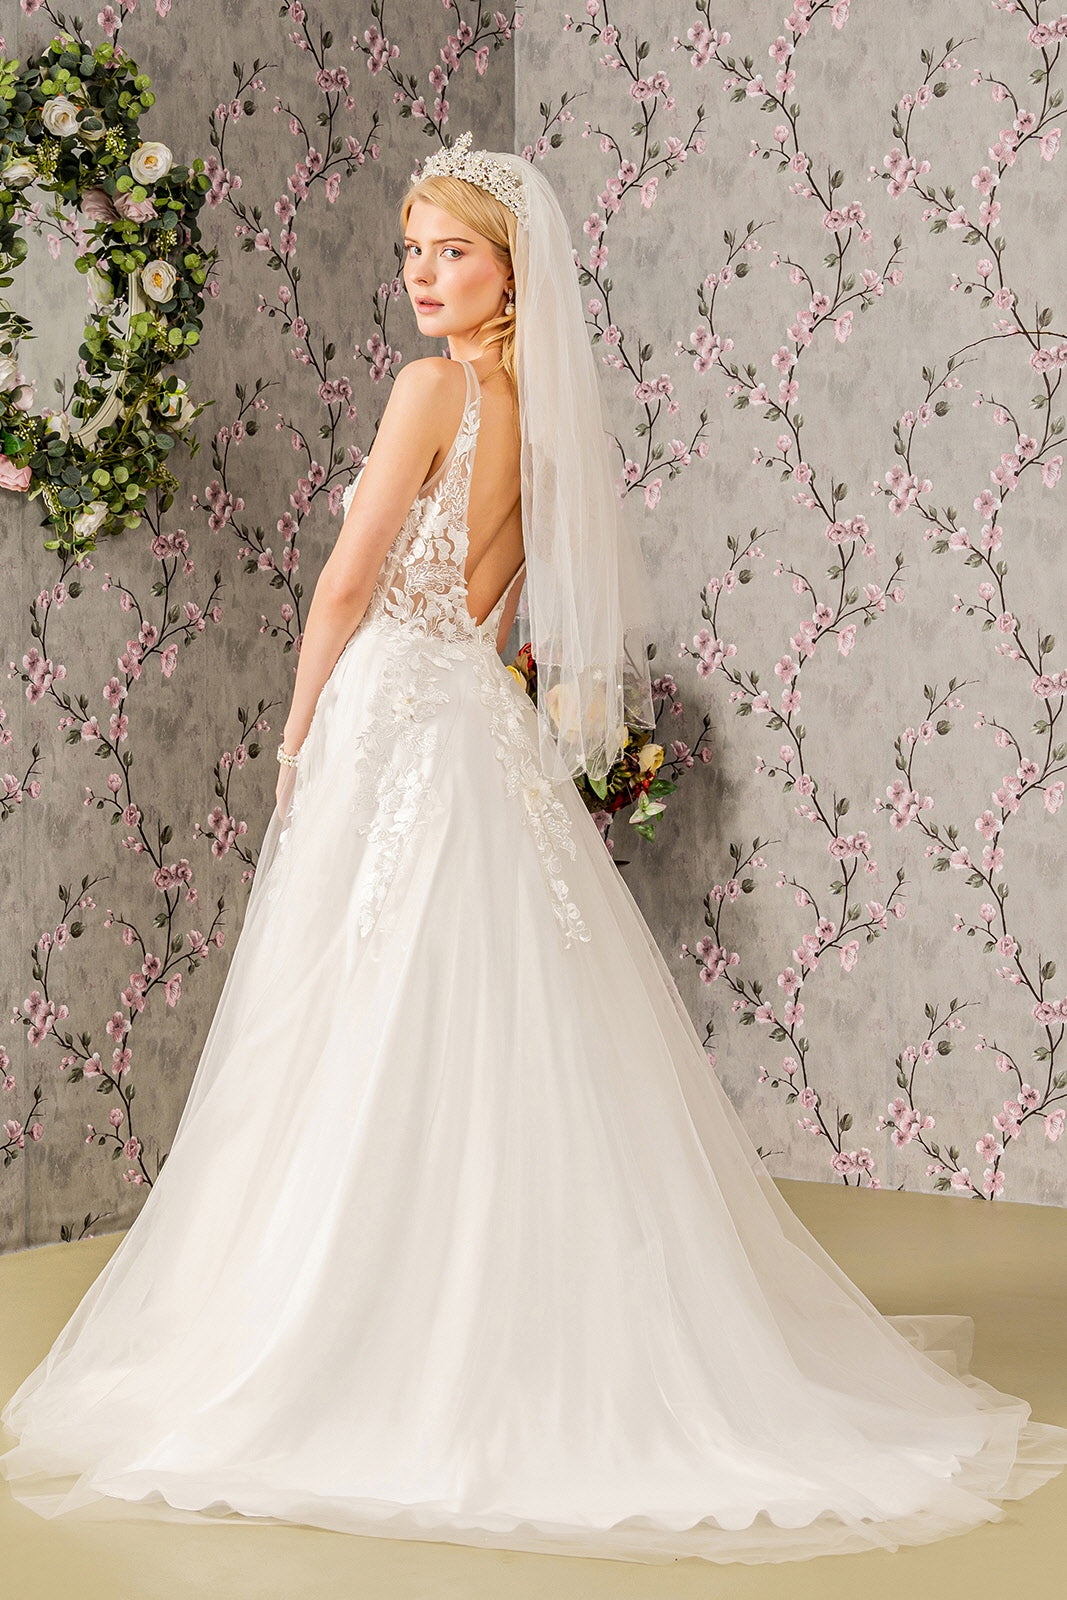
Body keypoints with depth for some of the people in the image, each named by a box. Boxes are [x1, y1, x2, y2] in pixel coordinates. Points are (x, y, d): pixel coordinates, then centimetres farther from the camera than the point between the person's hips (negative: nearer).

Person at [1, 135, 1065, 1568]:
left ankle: (381, 1361, 4)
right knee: (512, 1053, 11)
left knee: (380, 1056, -3)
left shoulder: (433, 386, -11)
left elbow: (348, 585, -10)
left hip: (392, 723, -8)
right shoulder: (543, 409, 12)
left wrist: (300, 727, 1)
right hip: (482, 720, 8)